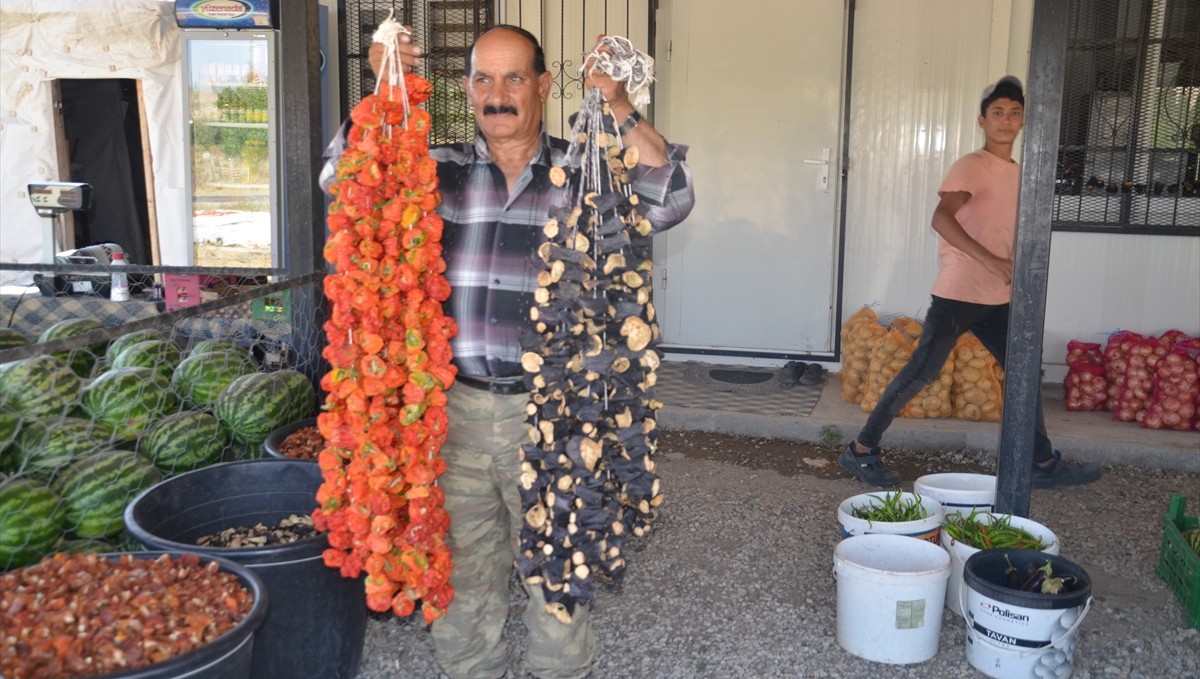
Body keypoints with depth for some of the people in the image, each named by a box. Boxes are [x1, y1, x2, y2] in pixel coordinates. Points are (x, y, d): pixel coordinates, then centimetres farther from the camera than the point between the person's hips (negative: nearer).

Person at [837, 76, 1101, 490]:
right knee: (920, 374, -5)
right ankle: (861, 451, 5)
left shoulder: (1018, 174, 14)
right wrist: (993, 262, -33)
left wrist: (1015, 274, 17)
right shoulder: (971, 167, -11)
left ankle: (1045, 465, 25)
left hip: (998, 299, 8)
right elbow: (941, 219, -28)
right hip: (958, 294, -8)